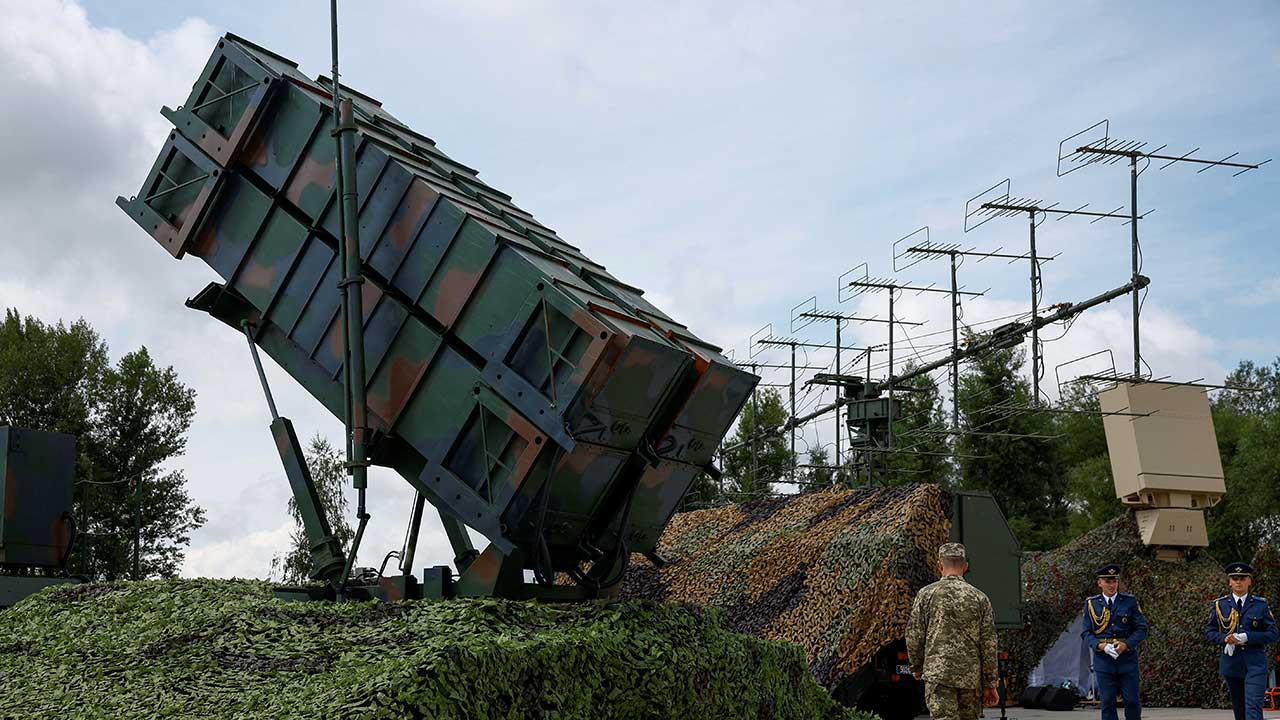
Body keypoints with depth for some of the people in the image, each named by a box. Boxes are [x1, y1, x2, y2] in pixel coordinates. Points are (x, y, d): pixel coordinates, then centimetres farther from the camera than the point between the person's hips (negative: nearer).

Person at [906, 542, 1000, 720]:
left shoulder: (926, 594, -1)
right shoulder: (979, 598, 3)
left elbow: (914, 637, 0)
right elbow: (988, 644, 3)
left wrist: (917, 668, 18)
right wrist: (990, 685, 8)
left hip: (938, 673, -2)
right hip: (971, 675, 2)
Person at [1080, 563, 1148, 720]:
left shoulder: (1130, 601, 3)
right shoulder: (1091, 603, 5)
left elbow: (1142, 629, 1)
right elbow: (1086, 632, 5)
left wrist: (1126, 644, -15)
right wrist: (1100, 645, -14)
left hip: (1127, 657, 0)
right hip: (1103, 659, 0)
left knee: (1132, 700, 0)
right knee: (1107, 702, 1)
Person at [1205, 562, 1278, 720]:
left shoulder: (1261, 604, 3)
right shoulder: (1219, 605, 6)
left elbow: (1272, 634, -1)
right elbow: (1209, 632, 8)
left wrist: (1246, 637, -14)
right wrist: (1224, 639, -13)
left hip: (1255, 662, -2)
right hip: (1231, 662, 2)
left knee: (1253, 706, -15)